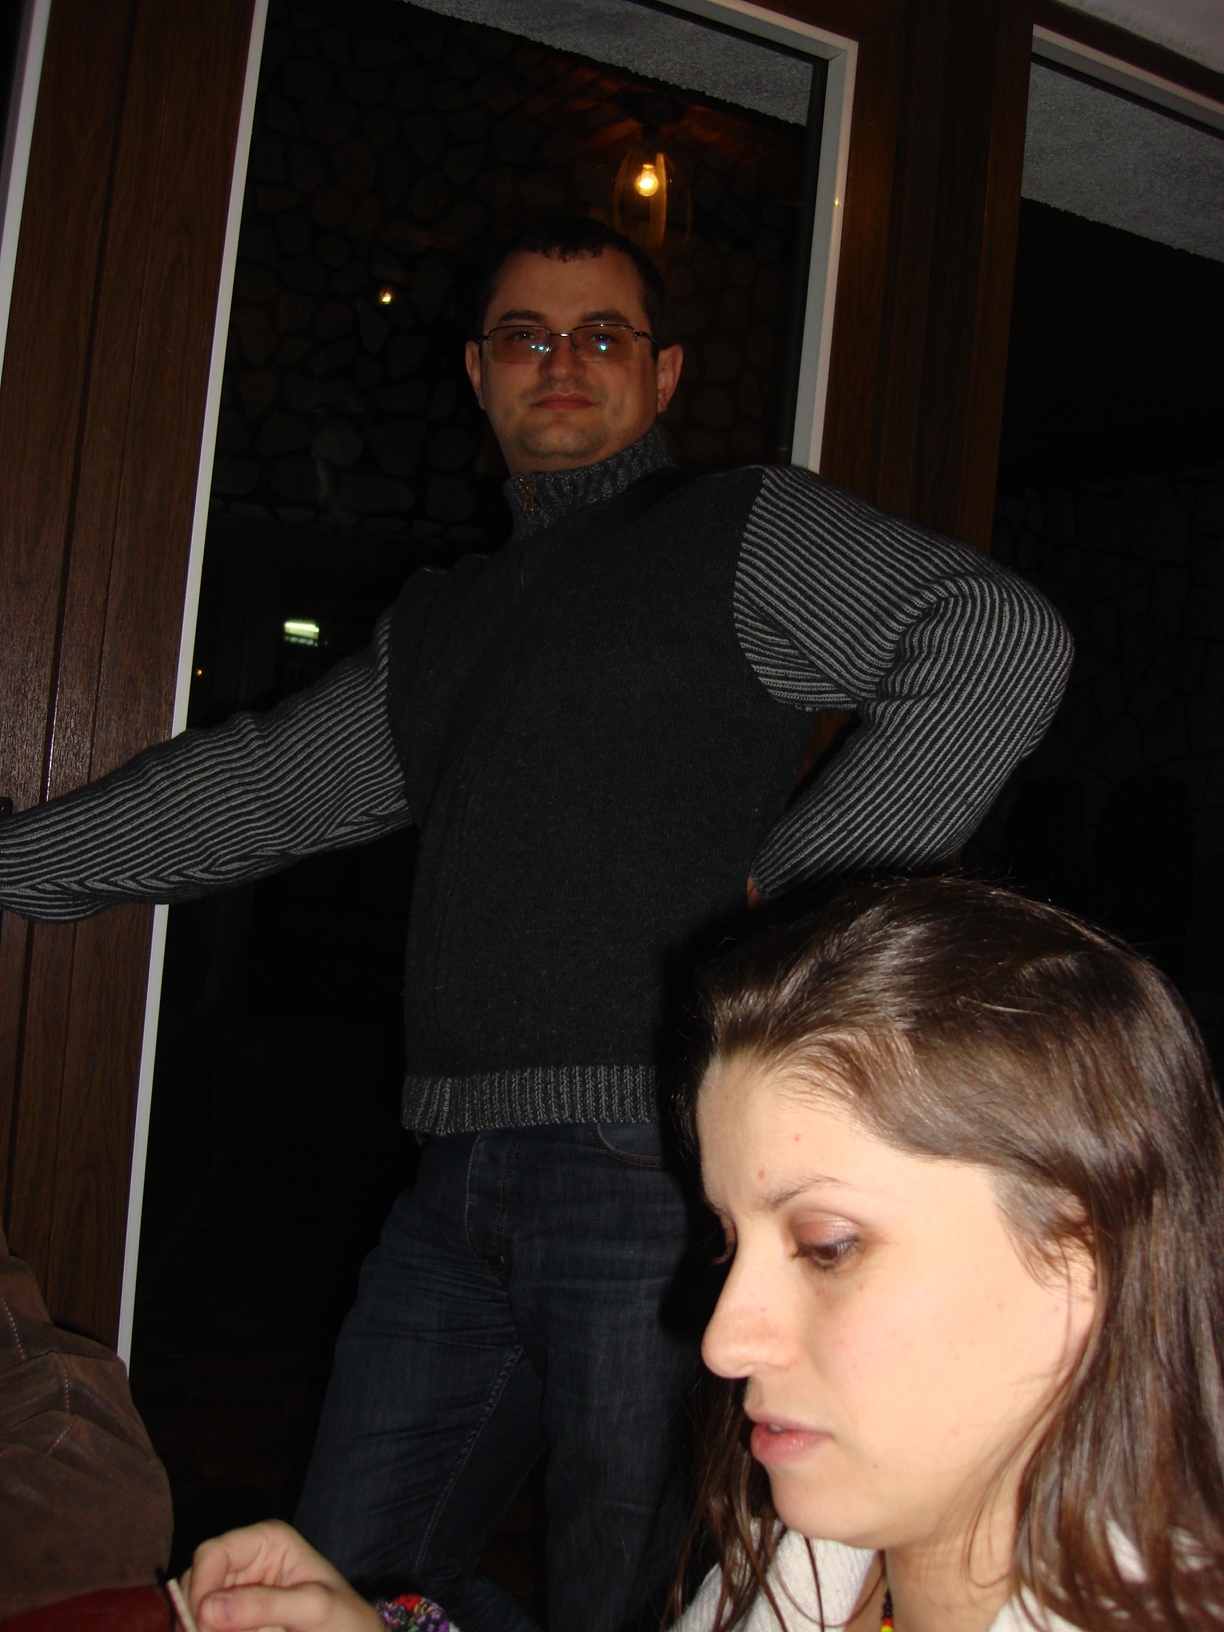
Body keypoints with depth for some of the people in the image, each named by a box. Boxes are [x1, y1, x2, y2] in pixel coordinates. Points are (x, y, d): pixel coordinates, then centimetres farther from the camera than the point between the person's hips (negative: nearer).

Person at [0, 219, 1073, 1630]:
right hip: (460, 1182, 7)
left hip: (653, 1167, -7)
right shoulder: (440, 623, 22)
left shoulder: (743, 534, 3)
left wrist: (793, 880, -14)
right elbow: (253, 791, 25)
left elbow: (999, 639, -11)